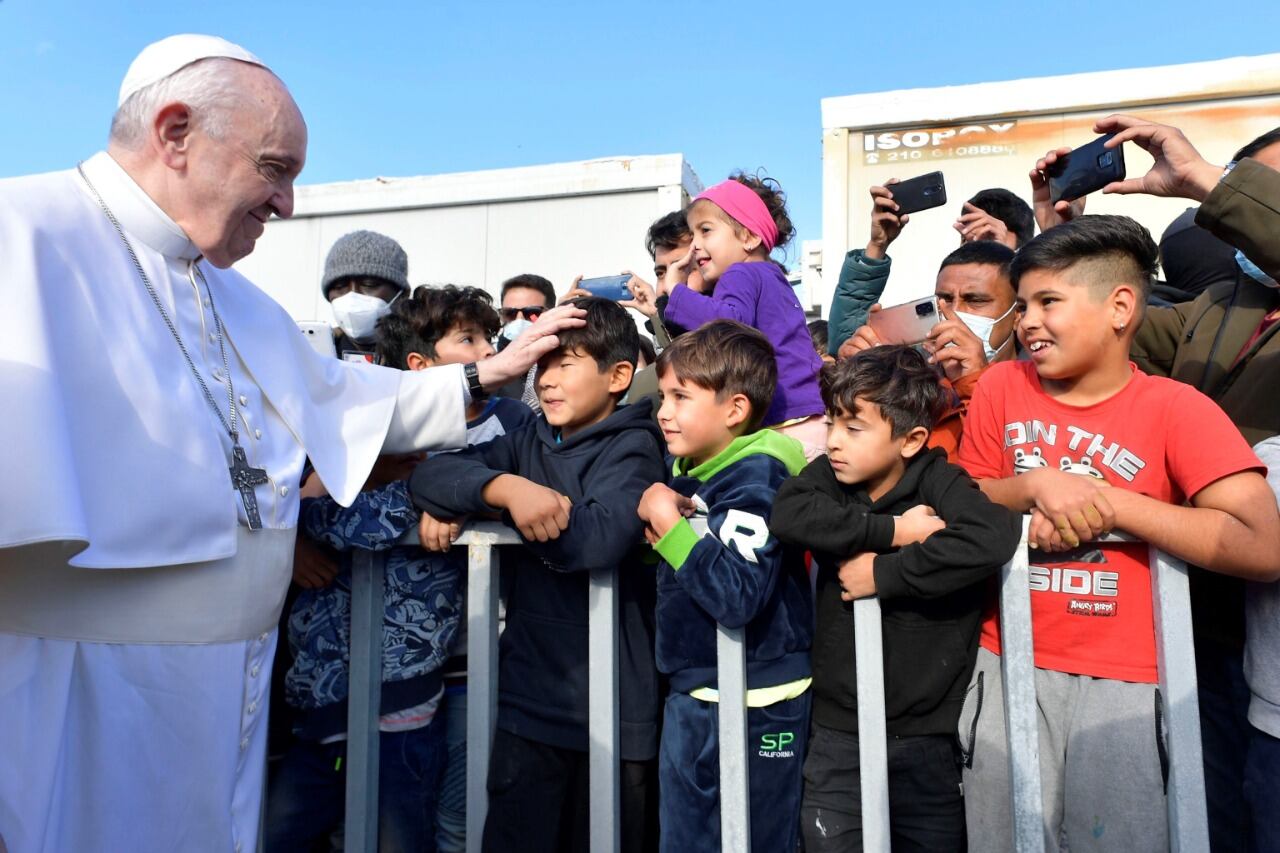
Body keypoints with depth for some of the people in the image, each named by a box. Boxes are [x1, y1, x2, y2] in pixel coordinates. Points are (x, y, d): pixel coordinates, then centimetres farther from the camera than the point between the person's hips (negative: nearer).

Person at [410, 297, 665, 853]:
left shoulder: (632, 446, -8)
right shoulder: (529, 444, 8)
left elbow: (602, 536, -26)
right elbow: (429, 475, -2)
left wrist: (473, 506, -16)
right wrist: (506, 488, -23)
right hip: (527, 697, 4)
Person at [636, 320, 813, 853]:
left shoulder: (756, 479, -20)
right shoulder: (684, 466, 3)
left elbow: (736, 596, -32)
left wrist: (670, 525, -24)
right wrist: (654, 519, -6)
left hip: (755, 705, -7)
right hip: (690, 694, 8)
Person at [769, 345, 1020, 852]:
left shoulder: (937, 481, -10)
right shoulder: (830, 476, -2)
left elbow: (994, 536, -29)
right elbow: (788, 515, -22)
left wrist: (884, 574, -23)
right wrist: (892, 530, -23)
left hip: (925, 735, -2)